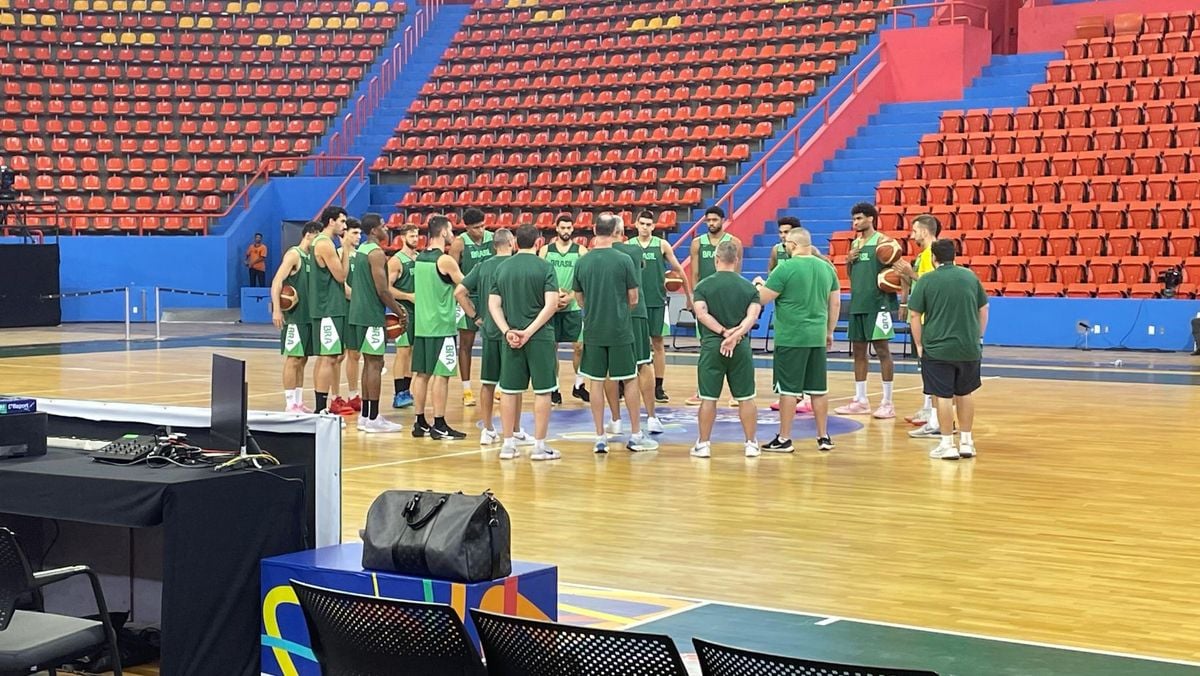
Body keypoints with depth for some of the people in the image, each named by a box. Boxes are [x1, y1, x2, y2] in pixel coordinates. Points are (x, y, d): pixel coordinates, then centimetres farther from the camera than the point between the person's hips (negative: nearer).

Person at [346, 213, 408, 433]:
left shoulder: (361, 250, 15)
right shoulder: (376, 253, -15)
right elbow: (382, 290, -19)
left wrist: (393, 304, 19)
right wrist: (399, 311, -7)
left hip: (359, 313, 10)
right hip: (372, 316, -10)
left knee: (369, 363, 14)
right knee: (375, 364, -6)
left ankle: (366, 416, 17)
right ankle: (373, 419, -6)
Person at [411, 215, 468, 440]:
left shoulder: (419, 258, 11)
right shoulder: (445, 260, -13)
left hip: (422, 325, 8)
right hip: (441, 327, -8)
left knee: (421, 373, 10)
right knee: (441, 375, -4)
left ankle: (420, 423, 14)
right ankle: (439, 425, -3)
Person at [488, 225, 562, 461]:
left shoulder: (502, 268, 7)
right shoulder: (545, 267, -4)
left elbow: (493, 304, 3)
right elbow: (551, 304, -13)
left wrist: (508, 331, -4)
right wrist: (529, 332, -12)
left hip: (511, 338, 4)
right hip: (540, 337, -4)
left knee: (509, 390, 10)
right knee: (542, 391, 3)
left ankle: (508, 444, 13)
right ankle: (539, 445, 3)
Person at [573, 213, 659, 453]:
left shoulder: (582, 262, -1)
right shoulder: (623, 260, -9)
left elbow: (580, 299, 9)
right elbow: (633, 299, -2)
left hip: (593, 331, 2)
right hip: (620, 330, -2)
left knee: (596, 383, 7)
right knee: (629, 381, 8)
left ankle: (600, 438, 9)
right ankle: (636, 436, 13)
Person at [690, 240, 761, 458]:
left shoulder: (703, 286, 1)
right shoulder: (749, 287, 5)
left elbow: (701, 313, -12)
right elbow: (752, 315, -9)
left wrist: (724, 332, -13)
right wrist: (736, 335, -16)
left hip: (711, 346, -1)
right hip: (741, 347, 1)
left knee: (708, 398, 4)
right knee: (746, 398, 8)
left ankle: (704, 444, 8)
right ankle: (751, 444, 13)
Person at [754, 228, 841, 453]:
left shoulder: (785, 268, -12)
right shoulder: (827, 268, 7)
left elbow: (762, 298, -9)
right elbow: (835, 303, 12)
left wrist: (759, 284, 12)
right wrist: (829, 331, 22)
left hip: (790, 339, -5)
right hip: (817, 337, 6)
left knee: (788, 389, 0)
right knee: (819, 389, 12)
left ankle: (784, 439, 5)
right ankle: (824, 437, 17)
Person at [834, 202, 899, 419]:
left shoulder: (881, 241, -7)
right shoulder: (855, 244, 14)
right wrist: (848, 262, 1)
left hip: (878, 303, -8)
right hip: (858, 303, 8)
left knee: (882, 350, -5)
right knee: (858, 351, 9)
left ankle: (887, 403, -2)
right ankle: (860, 401, 16)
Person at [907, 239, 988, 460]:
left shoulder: (926, 280, -5)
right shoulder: (970, 276, 5)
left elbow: (914, 315, -5)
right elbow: (983, 310, 12)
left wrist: (919, 345, 3)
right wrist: (979, 337, 21)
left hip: (937, 348, -4)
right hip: (969, 348, 4)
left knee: (943, 396, 2)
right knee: (965, 394, 16)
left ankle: (948, 444, 4)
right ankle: (966, 442, 21)